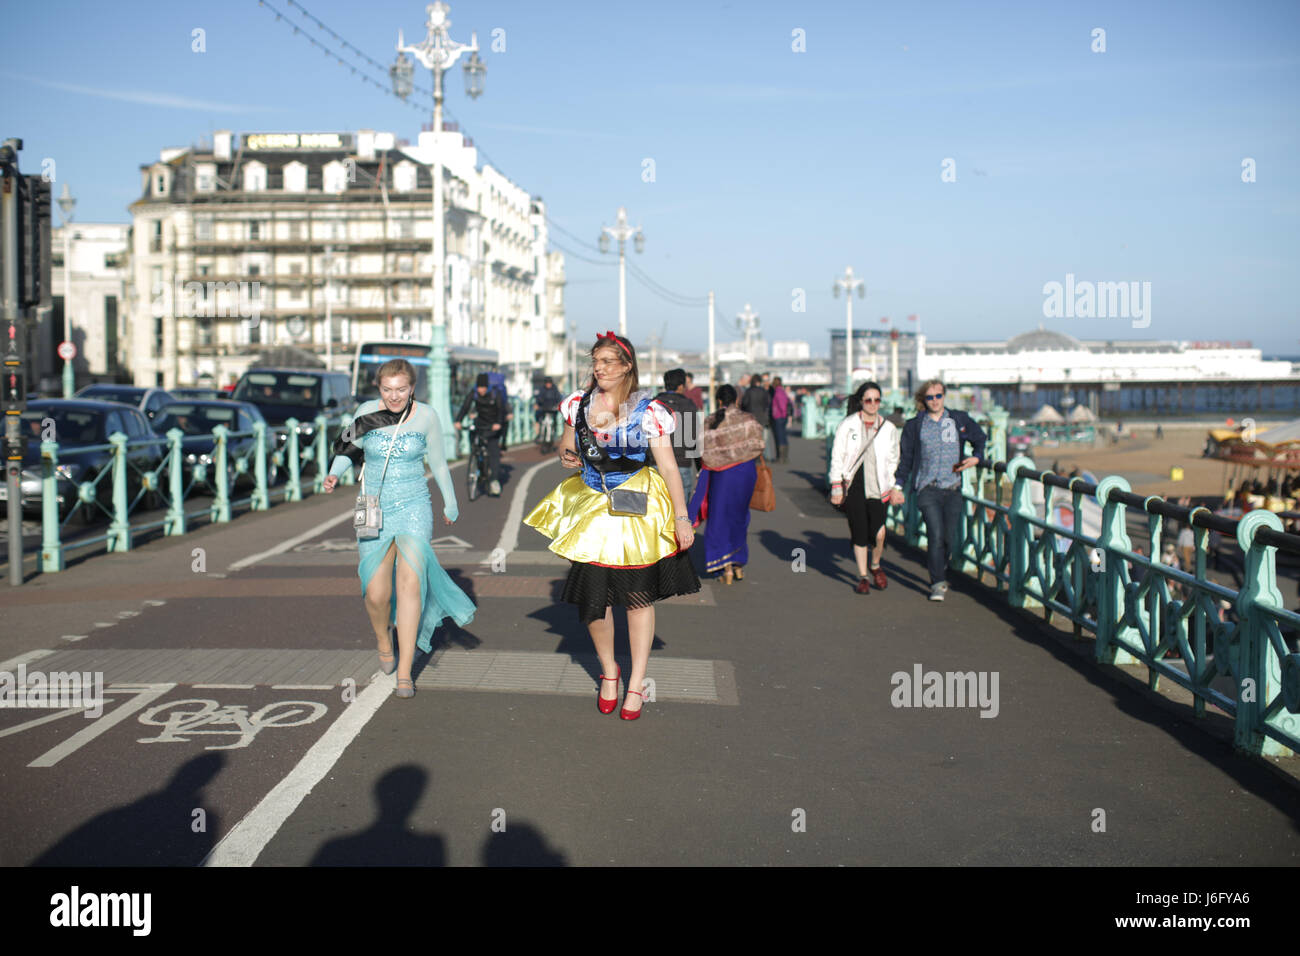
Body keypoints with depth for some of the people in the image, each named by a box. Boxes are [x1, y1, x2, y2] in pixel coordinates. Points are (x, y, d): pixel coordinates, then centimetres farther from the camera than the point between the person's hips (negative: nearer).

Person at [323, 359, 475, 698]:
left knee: (410, 579, -19)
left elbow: (438, 462, 9)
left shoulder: (426, 416, -3)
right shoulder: (367, 412, -3)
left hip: (414, 508, -1)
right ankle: (383, 642, 30)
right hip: (374, 511, 1)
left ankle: (404, 673, -14)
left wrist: (450, 504, 20)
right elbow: (347, 450, 10)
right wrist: (334, 475, -11)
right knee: (376, 595, -5)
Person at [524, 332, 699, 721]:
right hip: (592, 507, 3)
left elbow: (669, 468, -7)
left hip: (637, 509, -3)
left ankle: (636, 684, 18)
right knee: (592, 596, -1)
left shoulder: (648, 411, -7)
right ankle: (608, 671, 25)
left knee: (638, 595, 5)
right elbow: (567, 446, 19)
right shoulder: (578, 404, 4)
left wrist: (682, 518, -12)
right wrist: (566, 457, -6)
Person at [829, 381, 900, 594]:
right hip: (853, 486, -1)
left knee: (878, 533, -13)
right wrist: (836, 487, -2)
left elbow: (893, 460, 14)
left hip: (877, 487, 1)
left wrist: (892, 488, 9)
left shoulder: (888, 428, 6)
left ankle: (875, 565, 17)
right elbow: (837, 457, 1)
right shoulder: (848, 425, 0)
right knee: (859, 534, 1)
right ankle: (862, 577, 17)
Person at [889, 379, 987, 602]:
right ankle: (938, 583, -9)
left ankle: (940, 574, 26)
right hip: (928, 488, -2)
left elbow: (980, 439, 20)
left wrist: (976, 457, 1)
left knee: (950, 537, 4)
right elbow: (905, 458, 11)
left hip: (953, 487, 2)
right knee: (935, 535, -14)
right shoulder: (914, 425, 5)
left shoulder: (960, 420, 7)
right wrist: (898, 485, 5)